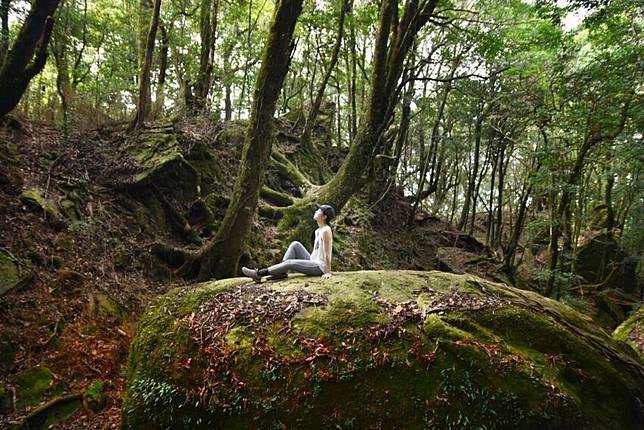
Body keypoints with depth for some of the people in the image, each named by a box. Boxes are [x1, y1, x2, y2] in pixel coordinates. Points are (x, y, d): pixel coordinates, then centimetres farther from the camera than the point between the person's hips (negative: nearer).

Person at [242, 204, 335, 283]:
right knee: (295, 244, -1)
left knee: (289, 263, -19)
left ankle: (259, 274, -13)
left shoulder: (326, 230, -16)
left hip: (320, 267, -9)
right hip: (313, 262, 9)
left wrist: (328, 272, -19)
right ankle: (281, 272, -7)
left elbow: (327, 254, -19)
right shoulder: (318, 230, 12)